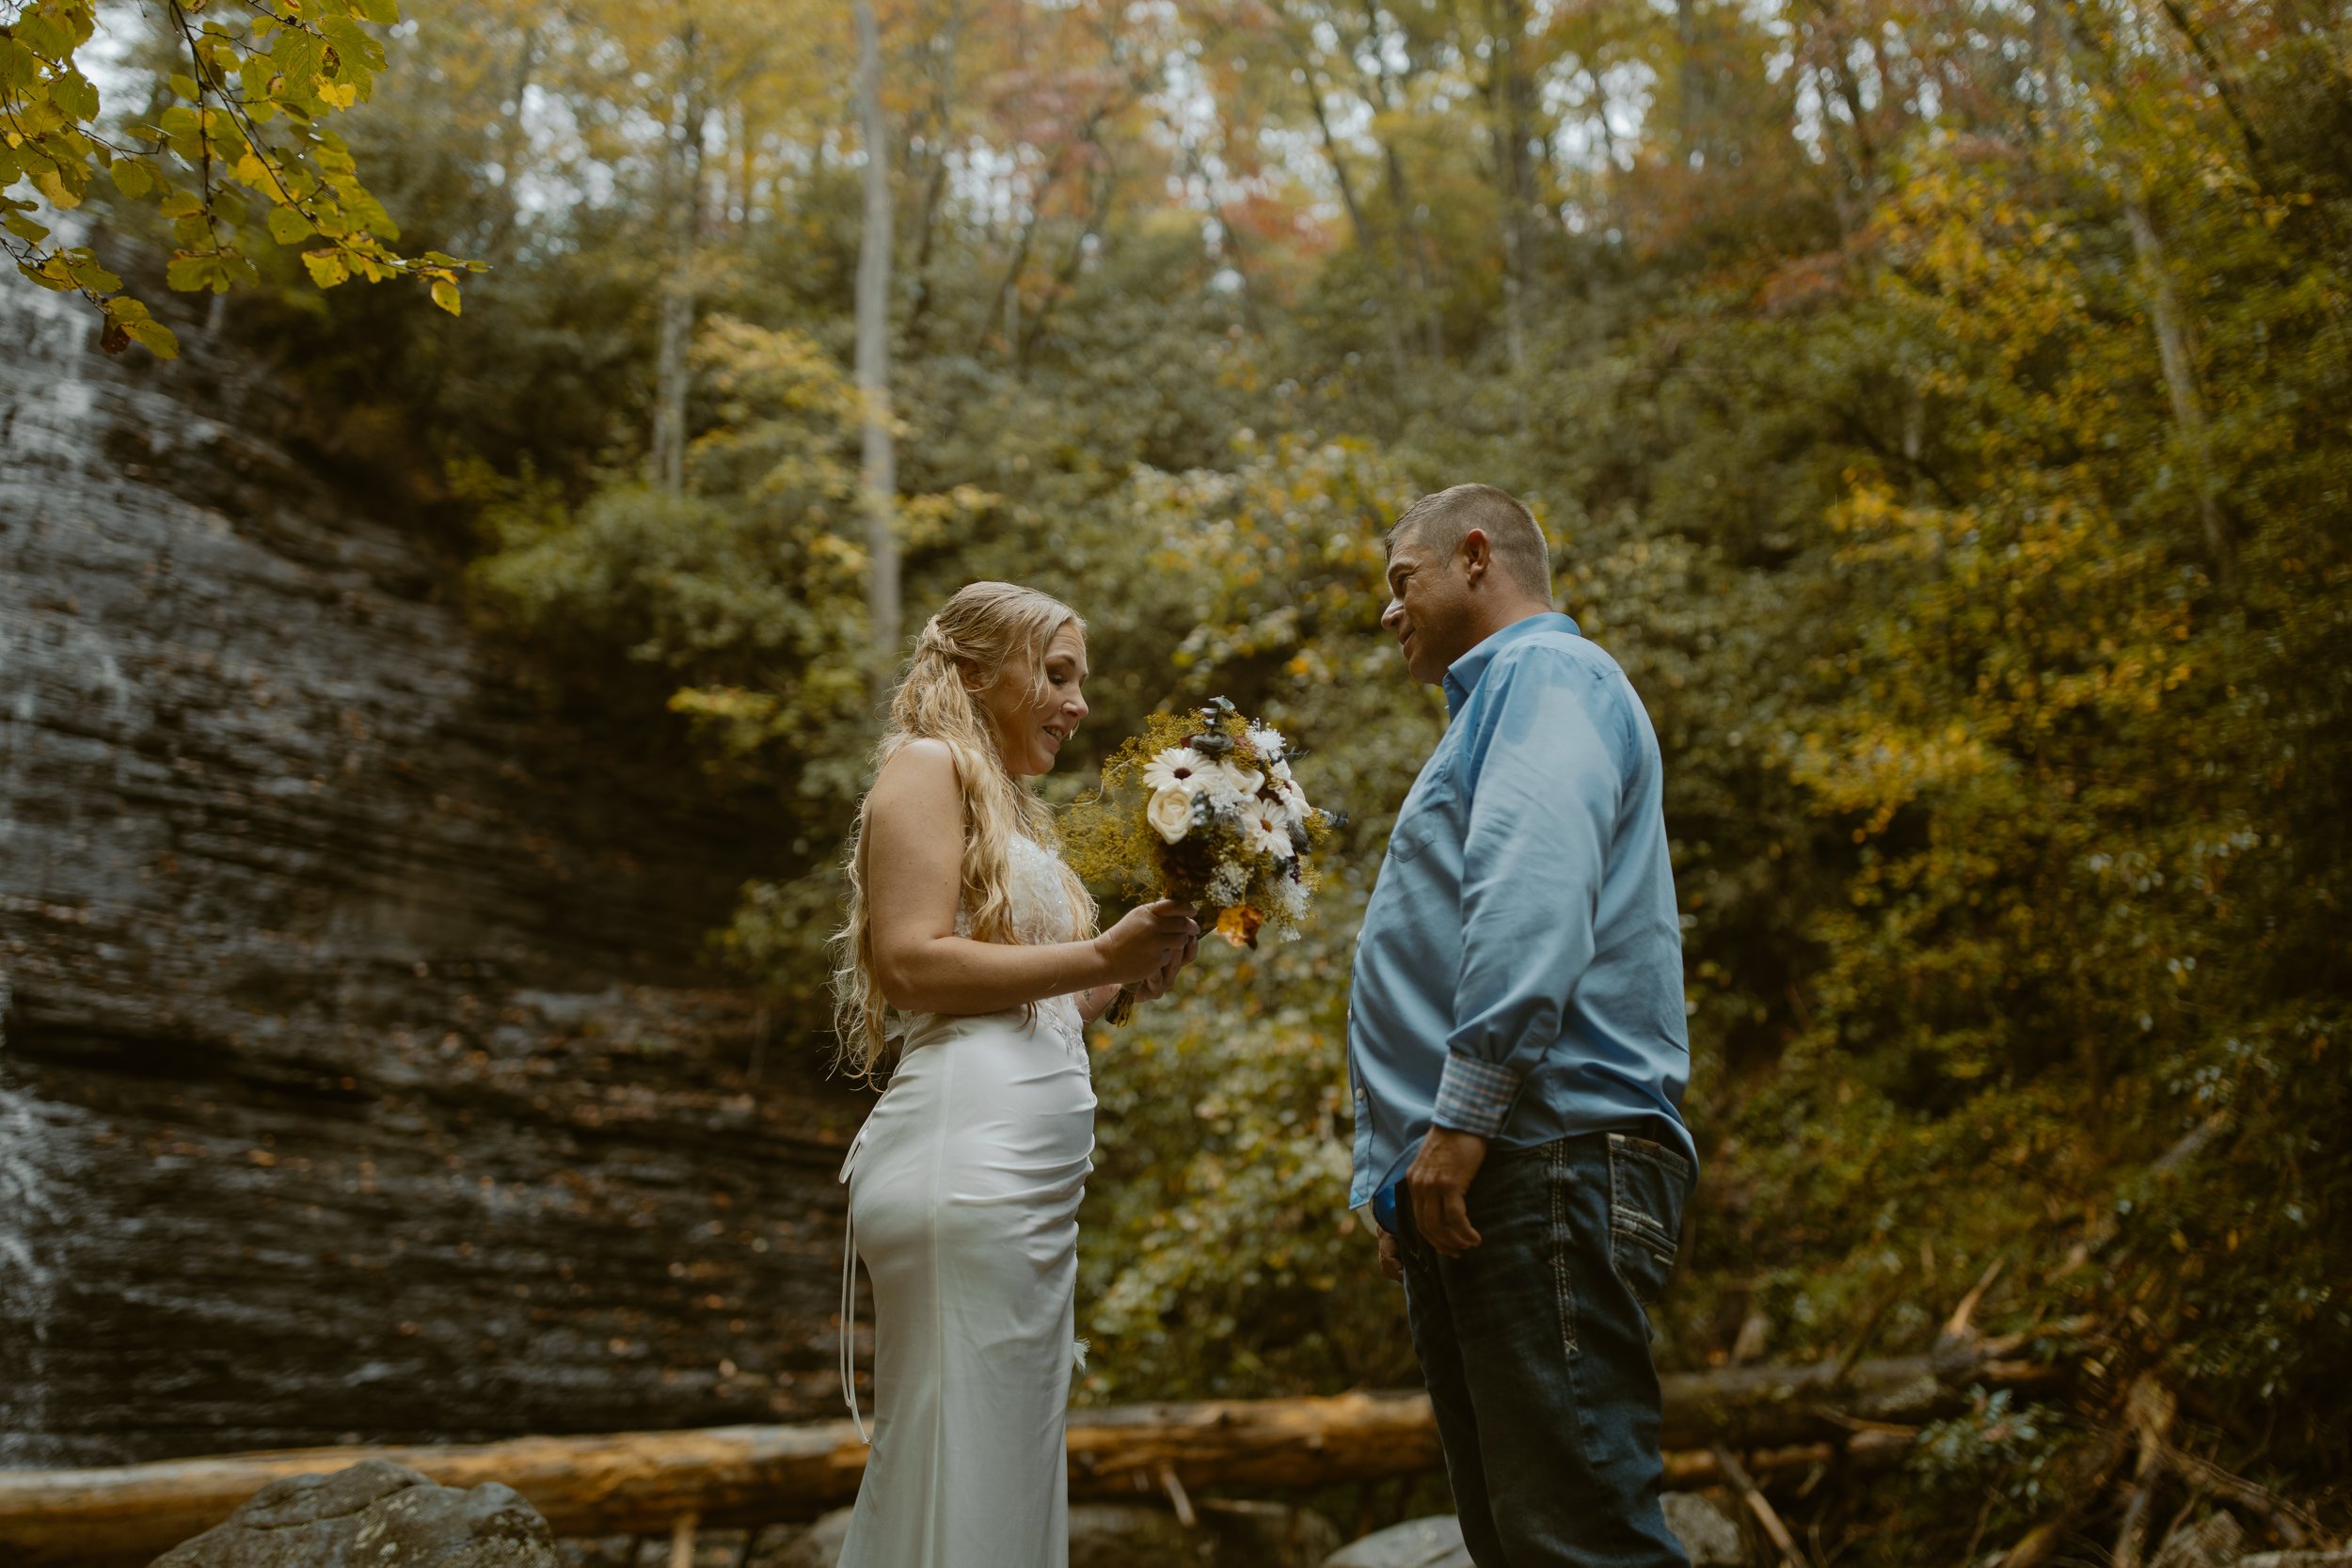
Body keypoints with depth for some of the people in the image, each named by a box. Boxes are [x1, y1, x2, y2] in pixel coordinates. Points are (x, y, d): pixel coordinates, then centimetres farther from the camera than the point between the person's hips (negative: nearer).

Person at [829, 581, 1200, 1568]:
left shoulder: (1011, 808, 26)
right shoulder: (926, 765, 0)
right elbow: (913, 962, -13)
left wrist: (1129, 974, 10)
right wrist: (1101, 955, -13)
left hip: (1031, 1179, 9)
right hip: (963, 1155, -9)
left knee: (1013, 1478, 10)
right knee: (962, 1484, -7)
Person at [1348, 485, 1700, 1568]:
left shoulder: (1548, 676, -3)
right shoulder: (1500, 704, 29)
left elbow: (1533, 901, -21)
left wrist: (1463, 1117, -25)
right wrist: (1410, 1194, 27)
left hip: (1544, 1159, -11)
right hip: (1468, 1183, 11)